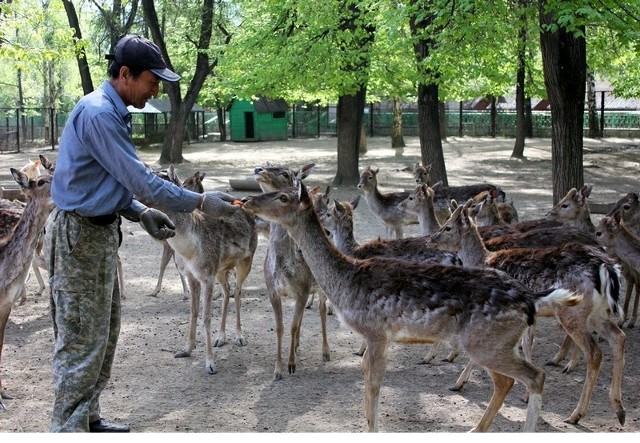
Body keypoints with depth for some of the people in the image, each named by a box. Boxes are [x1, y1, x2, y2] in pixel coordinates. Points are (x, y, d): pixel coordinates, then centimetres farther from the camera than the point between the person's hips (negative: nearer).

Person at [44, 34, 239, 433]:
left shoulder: (113, 112, 11)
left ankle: (88, 417, 26)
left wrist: (140, 213, 7)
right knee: (82, 340, -5)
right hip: (79, 235, -10)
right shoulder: (98, 113, -21)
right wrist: (201, 202, -15)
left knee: (105, 332, 16)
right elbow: (141, 180, -21)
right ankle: (67, 429, 3)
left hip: (100, 231, 10)